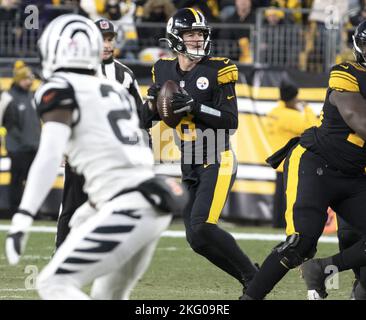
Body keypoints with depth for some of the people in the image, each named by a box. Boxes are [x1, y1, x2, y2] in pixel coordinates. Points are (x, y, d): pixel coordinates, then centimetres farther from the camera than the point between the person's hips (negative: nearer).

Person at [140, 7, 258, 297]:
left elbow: (231, 122, -14)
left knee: (201, 228, -22)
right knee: (197, 240, 2)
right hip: (189, 167, 6)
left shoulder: (217, 70, -8)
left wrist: (194, 107, -23)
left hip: (217, 162, -6)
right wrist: (153, 102, -7)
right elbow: (145, 120, 15)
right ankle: (251, 281, 14)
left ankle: (253, 276, -9)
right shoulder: (164, 71, 7)